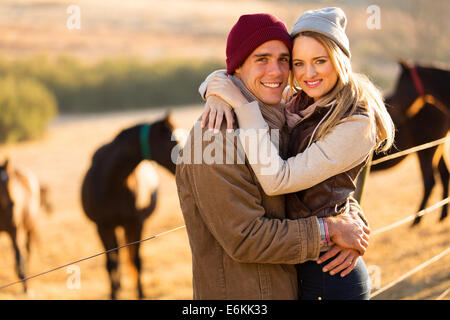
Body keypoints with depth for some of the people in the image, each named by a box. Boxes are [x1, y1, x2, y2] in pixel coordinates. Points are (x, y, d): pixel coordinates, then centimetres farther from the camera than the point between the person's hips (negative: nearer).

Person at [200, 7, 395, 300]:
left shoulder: (356, 125, -19)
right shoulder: (297, 105, 3)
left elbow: (277, 180, -26)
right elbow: (227, 77, 10)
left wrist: (242, 104, -24)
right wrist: (217, 95, -14)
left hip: (329, 273, -7)